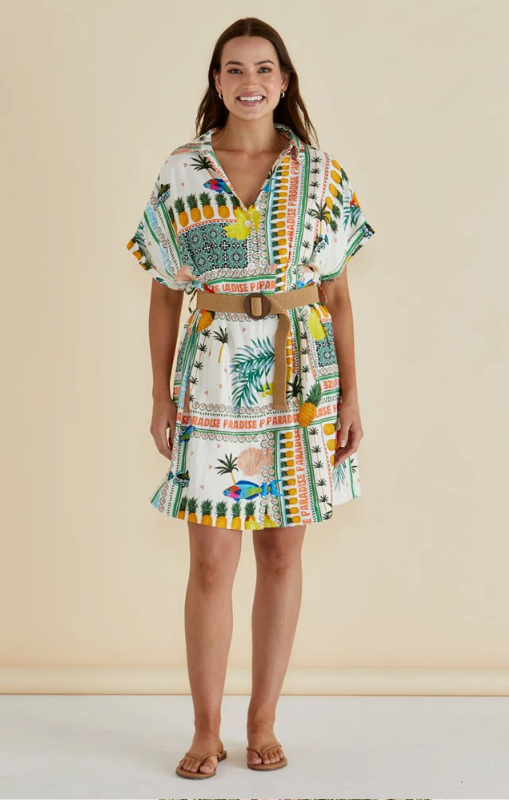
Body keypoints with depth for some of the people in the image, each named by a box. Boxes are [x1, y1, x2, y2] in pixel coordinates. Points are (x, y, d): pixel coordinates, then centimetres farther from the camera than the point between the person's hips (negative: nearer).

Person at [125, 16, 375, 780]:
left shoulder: (321, 174, 4)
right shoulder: (180, 173, 3)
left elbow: (337, 293, 5)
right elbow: (165, 295, 6)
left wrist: (350, 395, 0)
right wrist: (161, 397, 2)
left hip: (300, 381, 1)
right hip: (215, 379, -1)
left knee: (282, 552, 7)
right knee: (211, 562, -1)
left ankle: (263, 722, 21)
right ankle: (206, 729, 14)